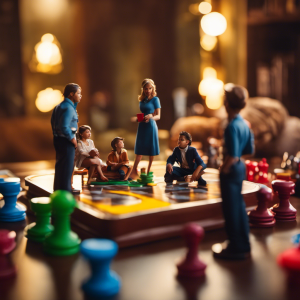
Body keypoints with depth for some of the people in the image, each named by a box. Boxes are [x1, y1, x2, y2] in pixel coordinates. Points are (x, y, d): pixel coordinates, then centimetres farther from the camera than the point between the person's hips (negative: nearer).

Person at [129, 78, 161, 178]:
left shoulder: (155, 99, -4)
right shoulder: (142, 100, 11)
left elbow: (158, 116, -8)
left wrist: (151, 117, -28)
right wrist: (136, 118, 0)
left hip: (151, 126, -4)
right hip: (142, 126, 4)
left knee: (151, 151, 3)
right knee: (140, 150, 3)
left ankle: (148, 172, 13)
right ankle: (134, 170, 6)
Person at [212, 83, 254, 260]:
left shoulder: (232, 127, -23)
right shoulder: (244, 124, 3)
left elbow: (233, 156, -27)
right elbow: (250, 150, 11)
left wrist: (224, 169, -11)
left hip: (231, 169, -9)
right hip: (240, 167, 9)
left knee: (232, 209, 4)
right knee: (239, 206, 18)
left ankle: (237, 248, 17)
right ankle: (243, 244, 31)